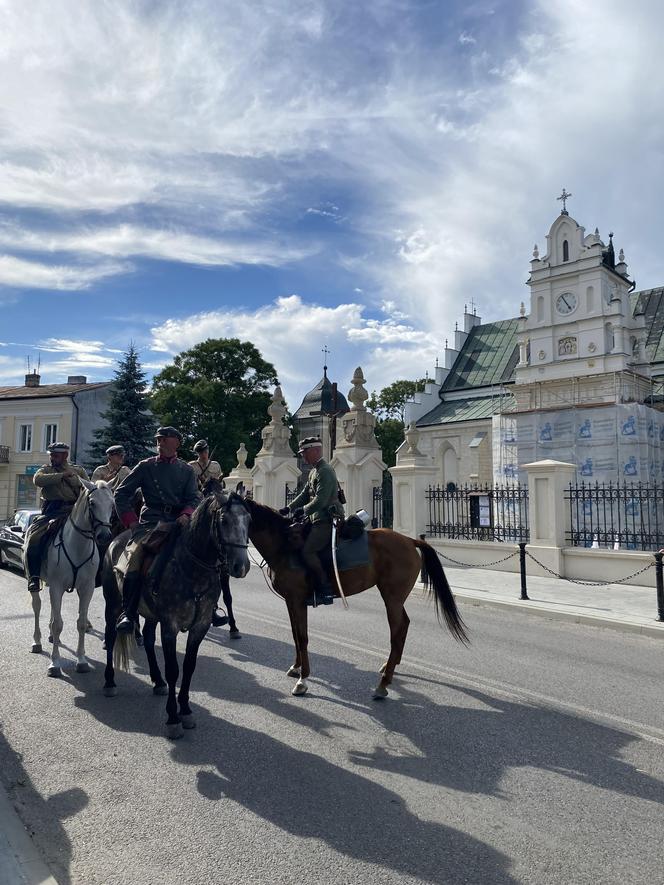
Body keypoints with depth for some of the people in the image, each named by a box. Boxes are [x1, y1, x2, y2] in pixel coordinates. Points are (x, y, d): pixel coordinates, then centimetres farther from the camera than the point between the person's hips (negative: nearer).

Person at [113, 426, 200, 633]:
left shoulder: (187, 470, 17)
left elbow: (194, 498, 9)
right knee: (135, 558, -28)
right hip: (150, 523, -2)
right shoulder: (146, 466, 12)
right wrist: (131, 521, 1)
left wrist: (186, 514, -13)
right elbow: (121, 494, 12)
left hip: (178, 524, 2)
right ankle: (127, 615, -22)